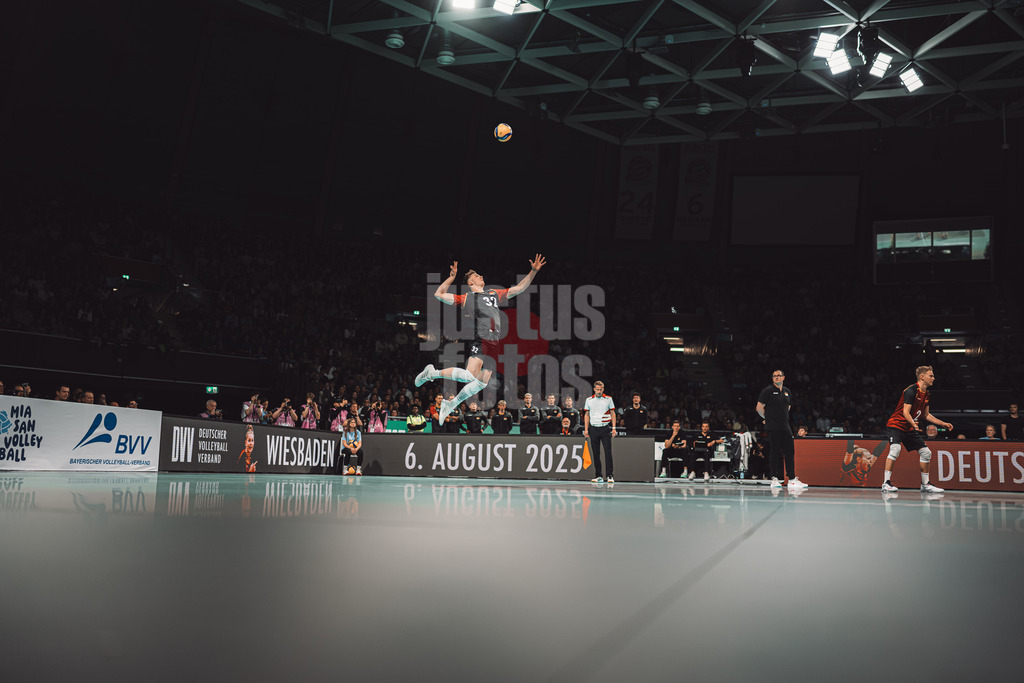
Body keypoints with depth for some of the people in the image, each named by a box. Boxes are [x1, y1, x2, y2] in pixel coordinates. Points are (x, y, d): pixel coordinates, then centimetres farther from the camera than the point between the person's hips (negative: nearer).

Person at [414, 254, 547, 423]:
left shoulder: (495, 294, 26)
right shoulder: (465, 298, 13)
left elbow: (519, 288, 26)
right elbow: (439, 295, 9)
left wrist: (533, 272, 16)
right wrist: (452, 277, 6)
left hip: (493, 343, 6)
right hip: (478, 339, -6)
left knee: (482, 382, 3)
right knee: (469, 376, -21)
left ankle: (450, 405, 15)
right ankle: (432, 373, -4)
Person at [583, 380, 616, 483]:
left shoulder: (608, 399, 3)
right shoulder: (589, 400, 8)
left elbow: (612, 413, 6)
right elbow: (587, 415, 12)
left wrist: (614, 428, -2)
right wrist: (586, 429, 5)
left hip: (605, 428, -2)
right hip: (593, 428, 2)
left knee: (608, 452, -8)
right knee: (596, 454, 4)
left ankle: (610, 476, -5)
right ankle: (599, 476, 11)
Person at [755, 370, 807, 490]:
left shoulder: (787, 391, 14)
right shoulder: (768, 390, -4)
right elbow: (759, 408, -4)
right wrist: (768, 418, 6)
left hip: (785, 426, 6)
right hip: (773, 427, -6)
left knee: (790, 452, 2)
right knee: (775, 452, -3)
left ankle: (792, 479, 4)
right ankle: (774, 479, 5)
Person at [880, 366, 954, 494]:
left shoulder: (927, 394, 7)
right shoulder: (911, 391, -19)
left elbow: (925, 415, 18)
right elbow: (905, 412, -26)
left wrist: (943, 423, 15)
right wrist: (913, 423, -44)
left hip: (910, 429, 9)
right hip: (896, 425, -9)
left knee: (926, 453, 6)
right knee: (895, 449, -28)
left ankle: (925, 484, 20)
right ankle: (886, 483, -24)